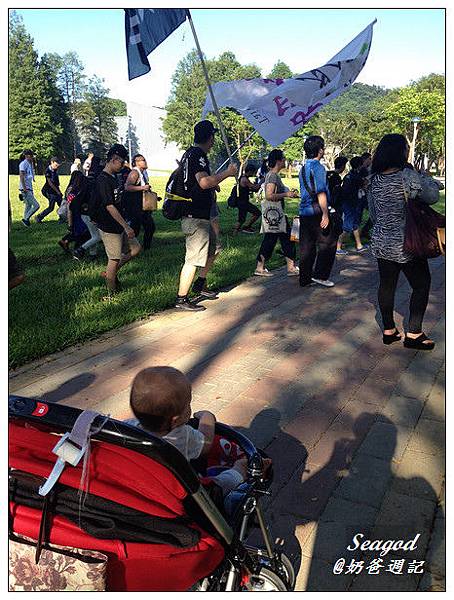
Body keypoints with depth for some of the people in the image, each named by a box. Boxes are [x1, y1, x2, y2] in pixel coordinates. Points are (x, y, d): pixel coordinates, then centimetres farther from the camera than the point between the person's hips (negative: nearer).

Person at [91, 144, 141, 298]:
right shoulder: (103, 180, -19)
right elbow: (110, 207, -24)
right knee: (114, 259, -2)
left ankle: (111, 273, 23)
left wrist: (125, 225, 21)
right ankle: (111, 294, 12)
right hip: (109, 228, -9)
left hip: (119, 225, 9)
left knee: (135, 248, 13)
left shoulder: (113, 177, 10)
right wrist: (126, 226, -23)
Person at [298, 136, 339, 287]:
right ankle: (320, 275, 2)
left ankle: (305, 278, 15)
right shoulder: (318, 167, -12)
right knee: (328, 244, 3)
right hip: (317, 212, -8)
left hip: (304, 212, 8)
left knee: (306, 246, 11)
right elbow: (320, 193, -19)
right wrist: (325, 214, -19)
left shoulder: (304, 167, 15)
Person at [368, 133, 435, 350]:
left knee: (386, 284, 14)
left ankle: (388, 330, 22)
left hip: (380, 241, 6)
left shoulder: (374, 179, 3)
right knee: (421, 285, 9)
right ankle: (414, 334, 10)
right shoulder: (409, 177, -16)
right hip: (406, 244, -6)